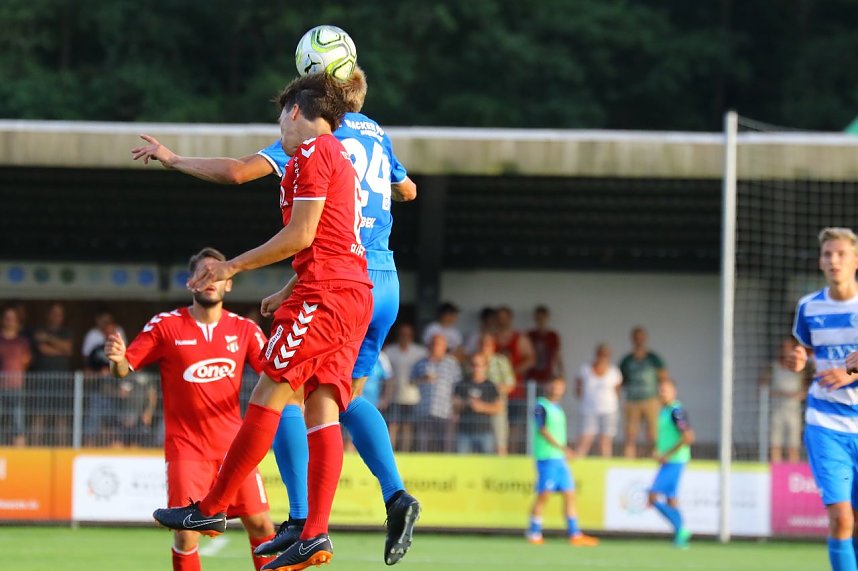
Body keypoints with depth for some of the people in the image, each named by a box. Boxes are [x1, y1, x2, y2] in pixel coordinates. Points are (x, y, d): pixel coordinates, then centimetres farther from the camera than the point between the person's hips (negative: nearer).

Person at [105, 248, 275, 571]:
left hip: (232, 444, 2)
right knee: (186, 529, -14)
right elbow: (125, 370, -3)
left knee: (259, 523, -1)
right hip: (186, 445, -2)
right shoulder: (165, 326, -3)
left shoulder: (244, 329, 4)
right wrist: (117, 360, -26)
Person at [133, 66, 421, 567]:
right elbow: (408, 190, 34)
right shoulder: (378, 135, 16)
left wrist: (173, 159, 0)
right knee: (349, 395, 18)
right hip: (384, 281, 7)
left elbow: (238, 171, -13)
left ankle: (303, 520, -10)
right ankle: (396, 497, -2)